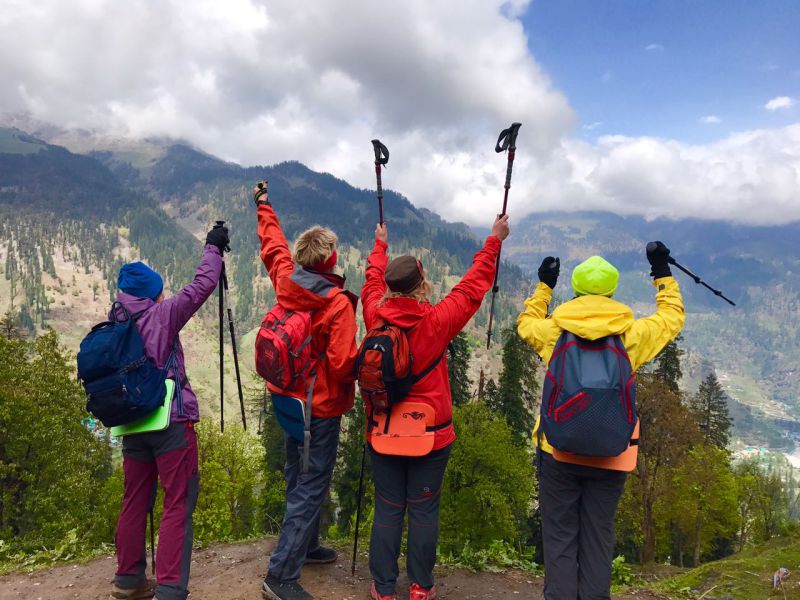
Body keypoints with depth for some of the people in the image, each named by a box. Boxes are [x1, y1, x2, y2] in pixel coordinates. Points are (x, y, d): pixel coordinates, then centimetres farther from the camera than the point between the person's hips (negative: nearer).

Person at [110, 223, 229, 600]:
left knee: (135, 502, 18)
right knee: (178, 505, -1)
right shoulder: (161, 315, -9)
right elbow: (201, 287, -7)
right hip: (172, 423, -6)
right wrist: (213, 248, 6)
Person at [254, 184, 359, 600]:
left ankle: (304, 546, 40)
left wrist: (264, 206, 31)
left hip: (288, 396, 8)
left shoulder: (286, 281, -5)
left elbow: (273, 245, 14)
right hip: (322, 405, -8)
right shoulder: (338, 303, -23)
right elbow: (344, 362, -27)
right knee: (312, 486, 2)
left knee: (298, 477, 22)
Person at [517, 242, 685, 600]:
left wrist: (544, 285, 28)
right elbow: (673, 318, 16)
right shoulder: (632, 334, -4)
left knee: (559, 535, 9)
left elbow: (526, 323, 18)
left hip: (558, 449, 0)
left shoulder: (554, 330, -5)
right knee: (599, 535, 12)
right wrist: (663, 274, 26)